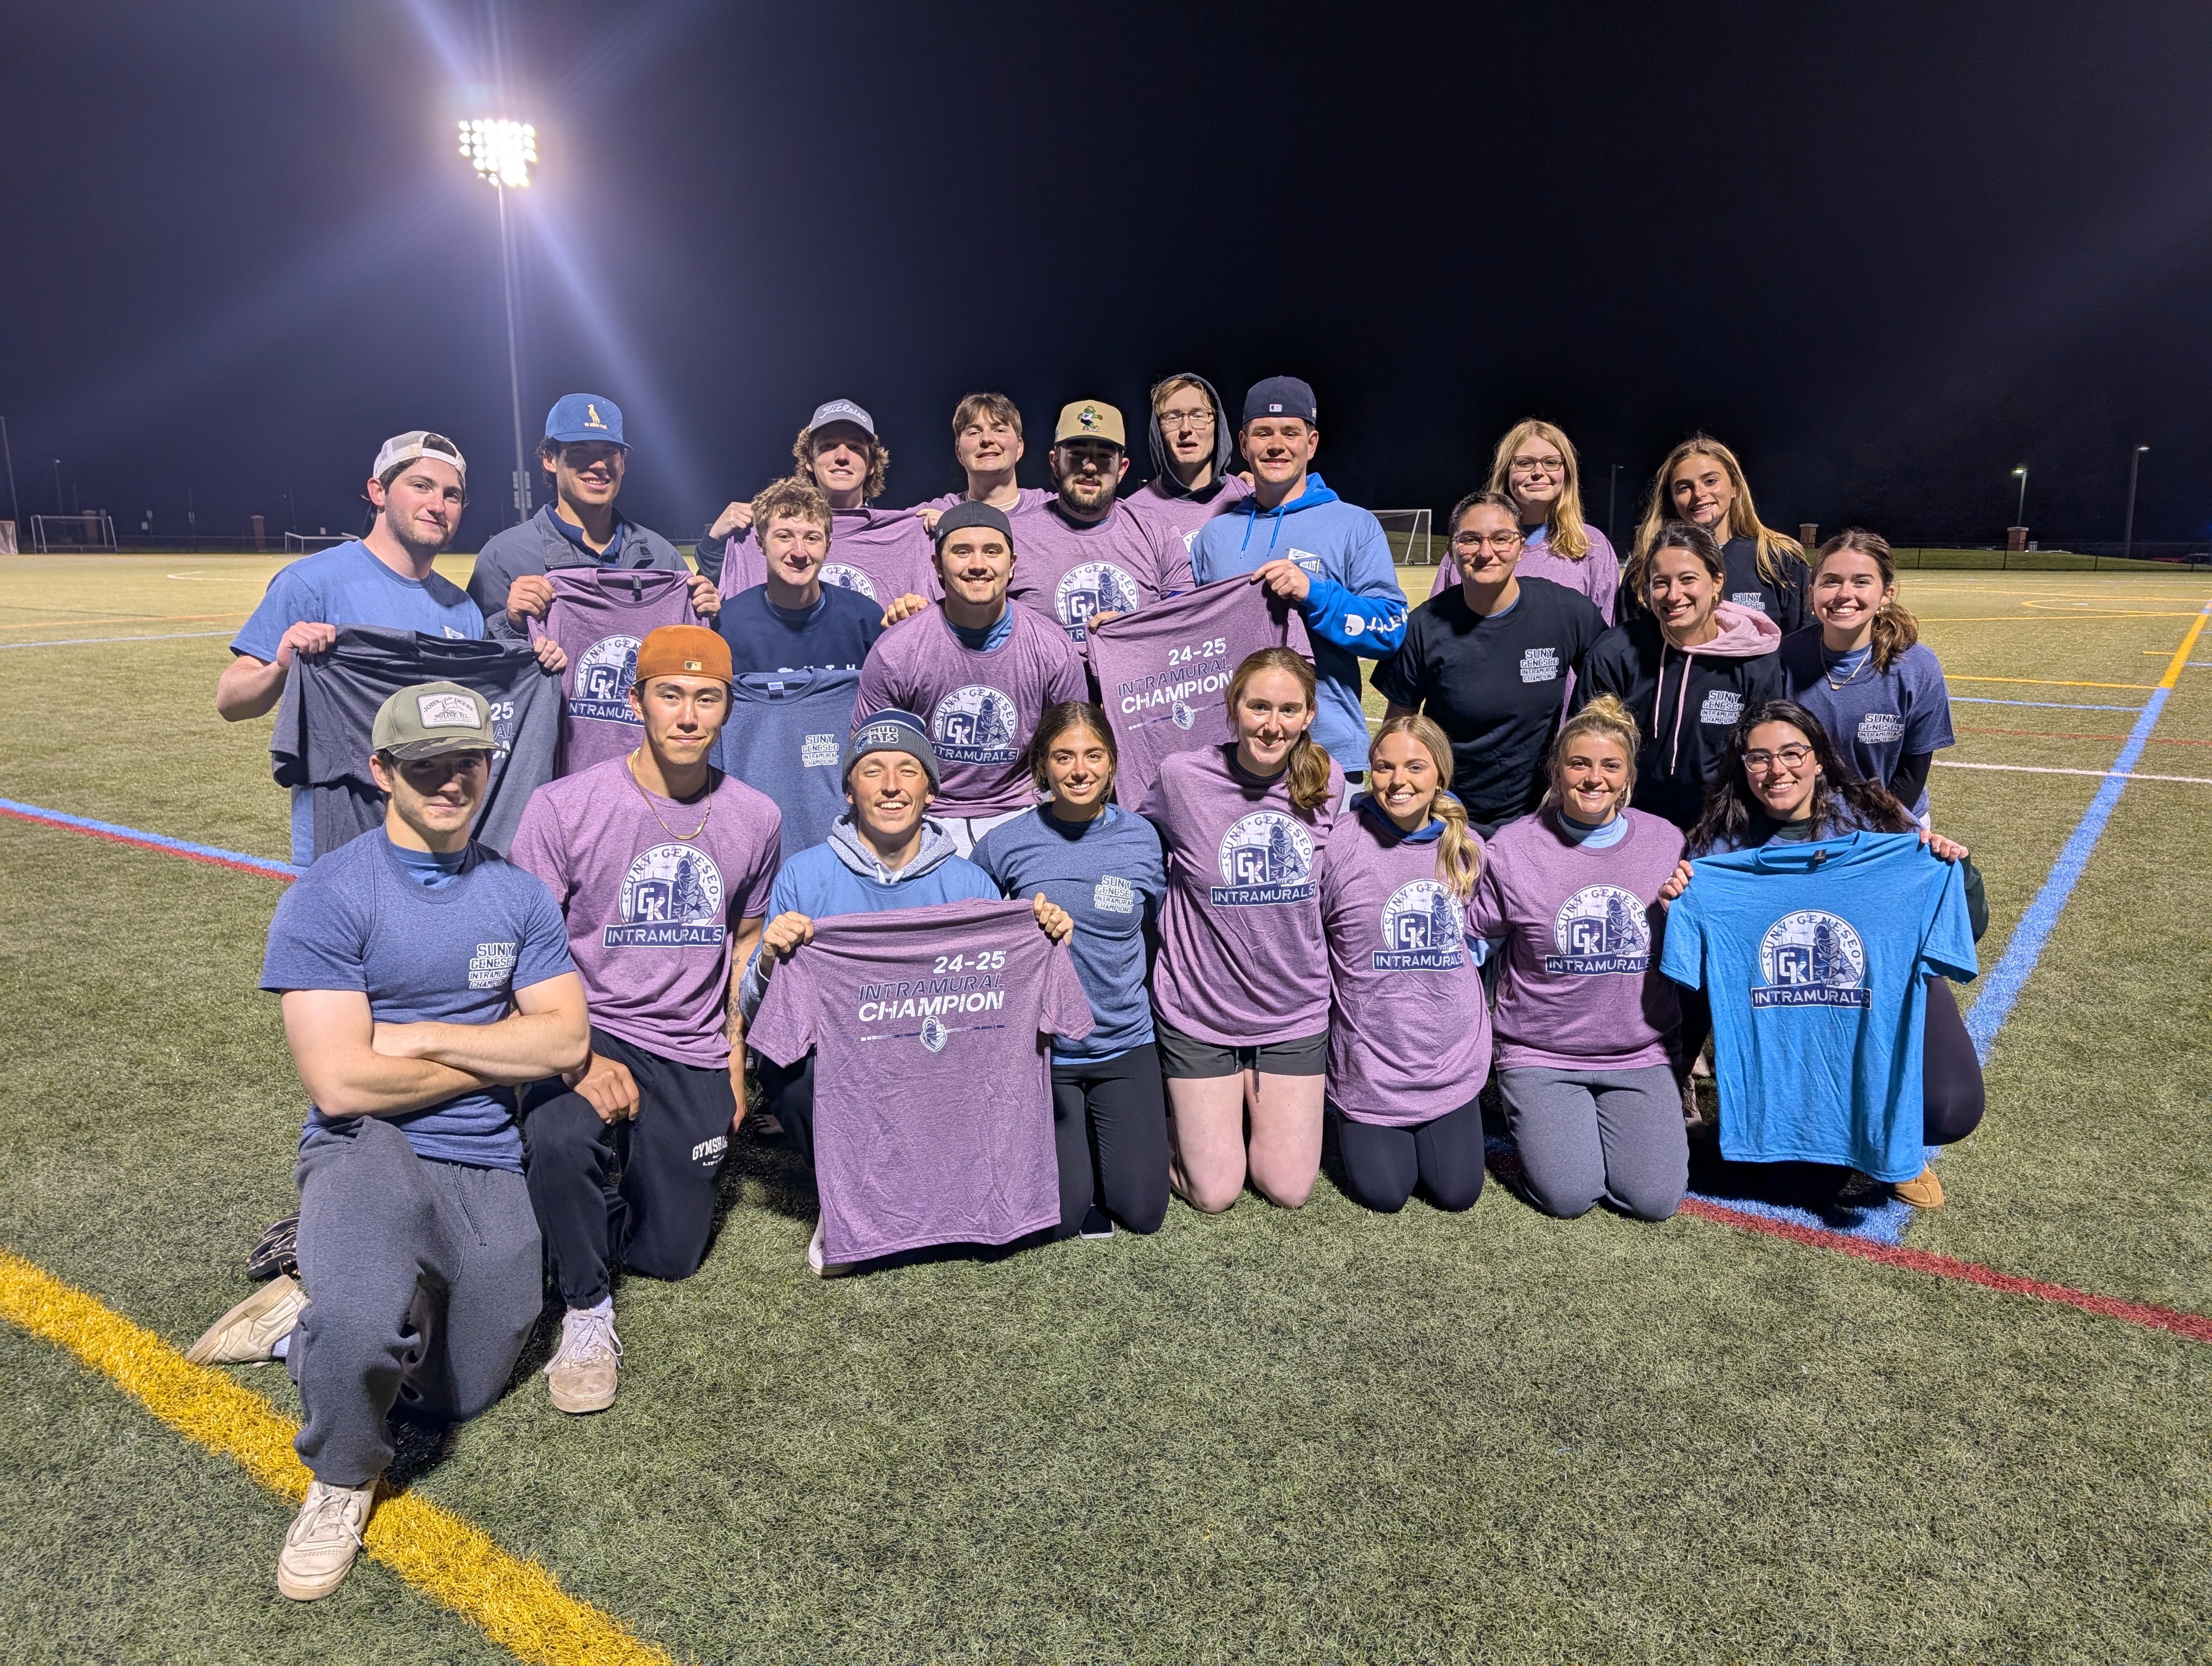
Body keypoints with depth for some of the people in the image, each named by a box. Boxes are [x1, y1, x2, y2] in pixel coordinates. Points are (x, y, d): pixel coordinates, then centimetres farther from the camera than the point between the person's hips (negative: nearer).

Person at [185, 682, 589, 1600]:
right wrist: (500, 1054, -7)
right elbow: (340, 1083, -17)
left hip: (491, 1170, 5)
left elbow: (566, 1041, -3)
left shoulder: (517, 894, 5)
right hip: (370, 1151, -4)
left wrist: (425, 1038, -13)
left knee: (458, 1396, 10)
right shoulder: (328, 896, -10)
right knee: (367, 1326, -34)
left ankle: (308, 1321, 36)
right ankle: (342, 1480, 1)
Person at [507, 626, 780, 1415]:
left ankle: (641, 1169, 37)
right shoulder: (563, 807, -10)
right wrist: (580, 1058, -20)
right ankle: (586, 1312, -10)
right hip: (589, 1030, -3)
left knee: (670, 1256, 4)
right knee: (560, 1140, -36)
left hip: (695, 1056, 3)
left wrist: (735, 1057, 10)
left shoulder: (755, 819, 1)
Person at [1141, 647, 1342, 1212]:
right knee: (1215, 1194, 3)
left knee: (1290, 1190, 7)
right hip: (1201, 1012, -2)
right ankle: (1183, 1110, 33)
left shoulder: (1327, 781, -6)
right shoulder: (1181, 776, -15)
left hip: (1296, 1012, 3)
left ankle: (1256, 1098, 35)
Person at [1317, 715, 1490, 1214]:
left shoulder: (1465, 848, -2)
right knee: (1384, 1194, 3)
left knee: (1457, 1193, 7)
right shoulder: (1340, 845, -17)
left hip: (1452, 1058, 4)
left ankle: (1435, 1129, 38)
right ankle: (1342, 1117, 31)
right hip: (1370, 1060, -3)